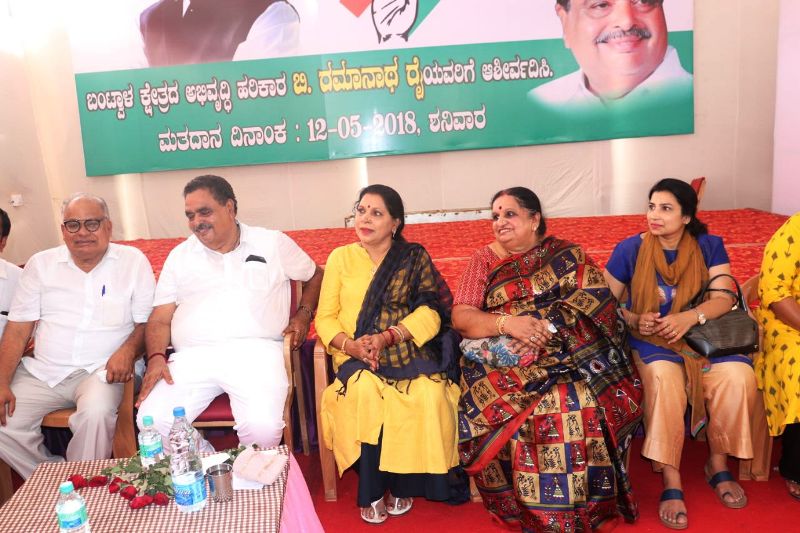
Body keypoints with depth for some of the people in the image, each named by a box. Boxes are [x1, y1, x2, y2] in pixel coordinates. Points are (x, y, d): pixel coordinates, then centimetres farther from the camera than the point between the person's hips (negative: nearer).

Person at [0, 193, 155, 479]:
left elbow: (146, 322, 2)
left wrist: (128, 350, -20)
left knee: (96, 414, -32)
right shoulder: (41, 264, 8)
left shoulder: (133, 261, 2)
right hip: (42, 371, 4)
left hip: (101, 371, -3)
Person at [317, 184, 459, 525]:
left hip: (408, 351, 0)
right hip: (357, 356, 0)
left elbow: (430, 313, -2)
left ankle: (402, 484, -6)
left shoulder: (415, 258, 9)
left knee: (428, 394, -29)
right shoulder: (340, 258, 10)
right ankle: (371, 491, -13)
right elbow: (325, 317, 6)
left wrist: (386, 337, -18)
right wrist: (349, 344, -15)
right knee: (366, 392, -32)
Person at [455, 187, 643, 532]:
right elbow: (460, 316, 1)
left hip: (562, 354, 0)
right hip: (500, 361, 1)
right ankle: (519, 505, -10)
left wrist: (546, 326, -20)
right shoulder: (483, 260, 11)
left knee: (577, 402, -29)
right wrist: (507, 324, -18)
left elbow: (594, 299, -5)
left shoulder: (566, 254, 10)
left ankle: (578, 505, -9)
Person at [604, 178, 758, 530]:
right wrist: (634, 320, -19)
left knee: (739, 377, -27)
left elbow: (724, 298, -6)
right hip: (650, 341, -2)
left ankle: (718, 463, -3)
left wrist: (689, 318, -24)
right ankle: (671, 483, -25)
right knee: (663, 380, -35)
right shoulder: (629, 249, -4)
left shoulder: (709, 246, 2)